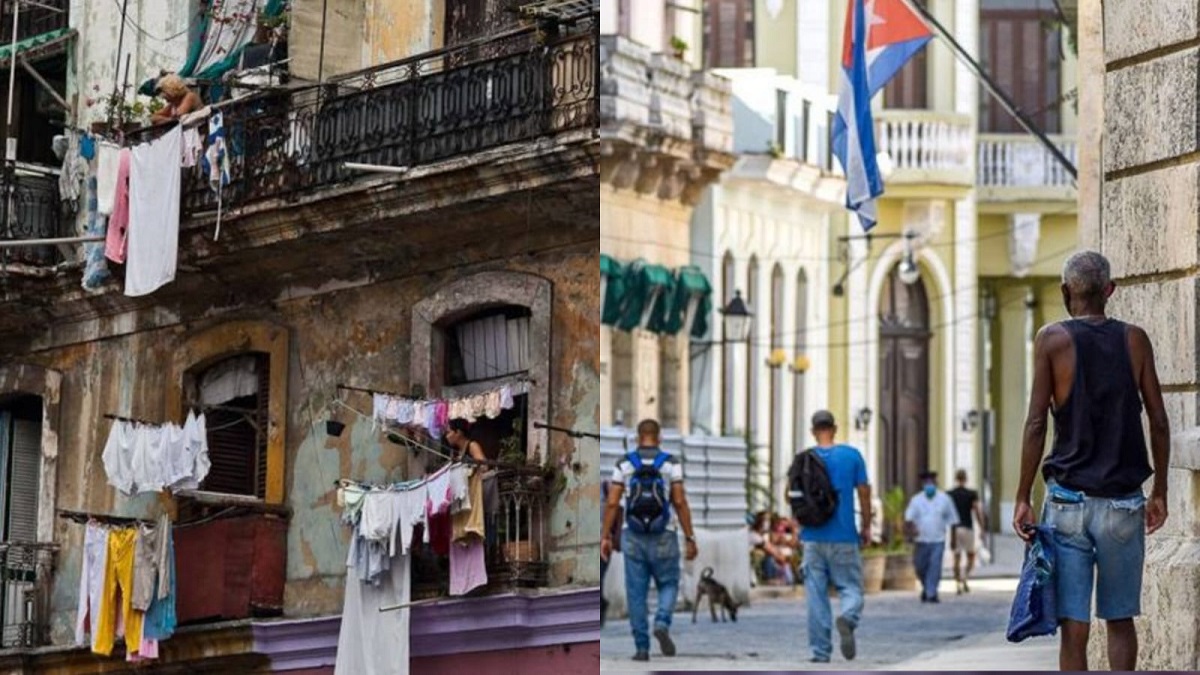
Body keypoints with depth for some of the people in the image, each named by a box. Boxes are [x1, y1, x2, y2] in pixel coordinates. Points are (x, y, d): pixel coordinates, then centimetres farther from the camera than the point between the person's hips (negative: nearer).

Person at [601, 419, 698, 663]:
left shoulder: (624, 464, 1)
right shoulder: (671, 464, -3)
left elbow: (612, 503, -4)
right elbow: (680, 503, -9)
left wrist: (606, 537, 2)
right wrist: (690, 538, -5)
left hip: (633, 538, 1)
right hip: (663, 537, -1)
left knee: (636, 593, 7)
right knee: (668, 585, 14)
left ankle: (642, 648, 6)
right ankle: (662, 624, -13)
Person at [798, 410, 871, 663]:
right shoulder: (851, 455, -1)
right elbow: (864, 492, 0)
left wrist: (799, 527, 22)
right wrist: (866, 527, 10)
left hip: (813, 536, 1)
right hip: (844, 537, -1)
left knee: (816, 594, 6)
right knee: (851, 587, 7)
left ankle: (820, 651, 5)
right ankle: (847, 618, -25)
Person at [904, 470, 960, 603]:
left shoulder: (944, 499, 5)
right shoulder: (916, 500, 3)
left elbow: (952, 520, 11)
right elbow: (908, 518, -6)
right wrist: (911, 529, -27)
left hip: (938, 540, -1)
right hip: (922, 540, 1)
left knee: (935, 566, -13)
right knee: (920, 567, 8)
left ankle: (931, 593, -10)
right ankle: (926, 588, 33)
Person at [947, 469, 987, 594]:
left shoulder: (949, 495, 2)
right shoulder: (972, 494, -3)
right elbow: (978, 512, -4)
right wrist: (982, 528, 3)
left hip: (954, 528, 2)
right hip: (967, 528, -2)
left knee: (957, 558, 7)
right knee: (970, 556, 10)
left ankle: (958, 584, 3)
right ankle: (964, 578, -12)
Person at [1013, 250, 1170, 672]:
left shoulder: (1052, 339, -2)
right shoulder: (1134, 340, 5)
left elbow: (1036, 423, -6)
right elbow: (1159, 423, 4)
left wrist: (1023, 498, -2)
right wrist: (1159, 493, 13)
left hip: (1069, 499, -2)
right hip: (1124, 502, 2)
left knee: (1074, 625, -1)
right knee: (1120, 620, 13)